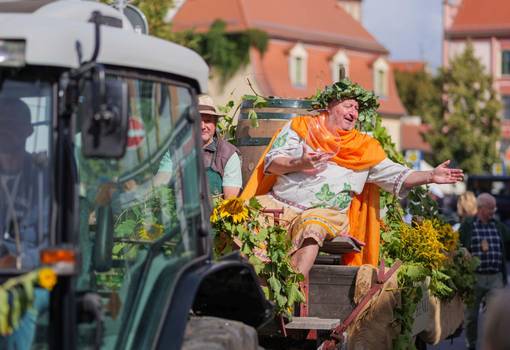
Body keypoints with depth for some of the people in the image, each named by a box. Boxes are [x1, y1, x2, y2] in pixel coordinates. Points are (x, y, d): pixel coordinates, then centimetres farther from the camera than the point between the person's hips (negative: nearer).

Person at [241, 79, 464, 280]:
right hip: (279, 203, 1)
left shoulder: (365, 148, 16)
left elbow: (397, 177, 10)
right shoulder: (300, 127, 14)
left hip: (325, 213, -1)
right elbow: (271, 163, 5)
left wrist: (430, 176, -3)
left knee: (312, 226, -35)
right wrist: (298, 164, -13)